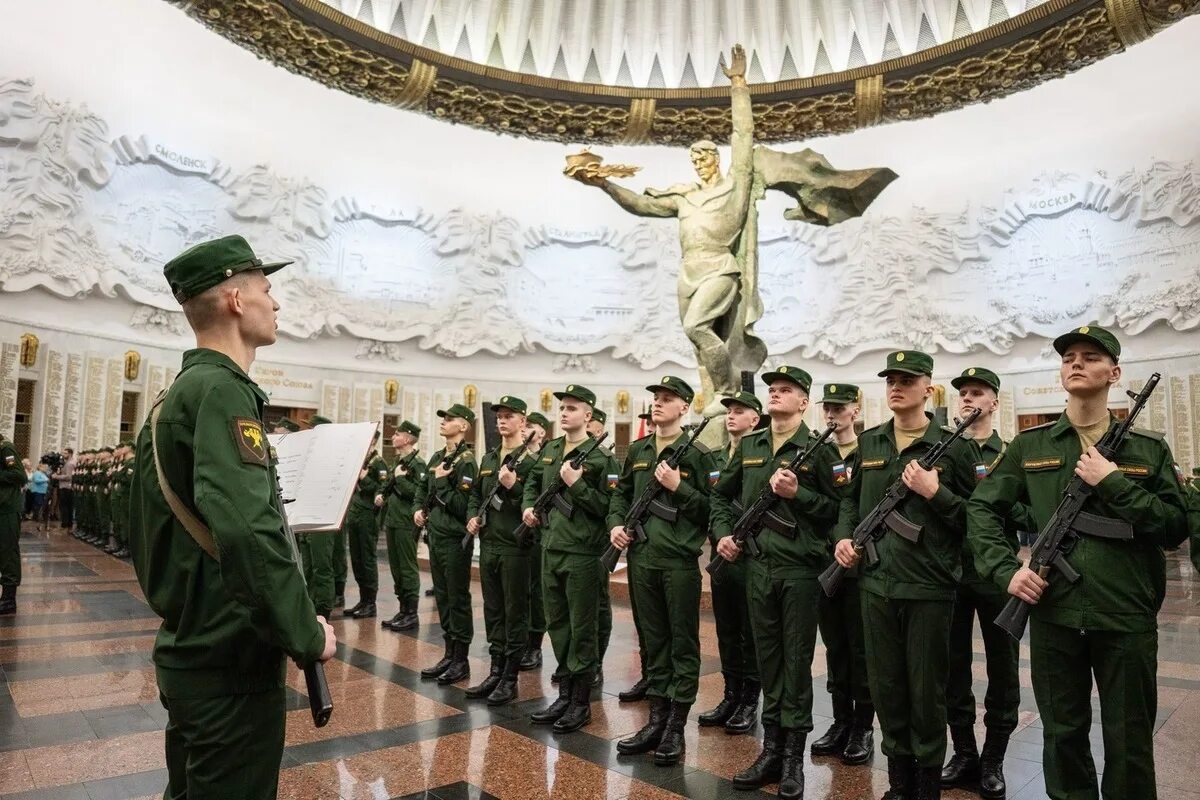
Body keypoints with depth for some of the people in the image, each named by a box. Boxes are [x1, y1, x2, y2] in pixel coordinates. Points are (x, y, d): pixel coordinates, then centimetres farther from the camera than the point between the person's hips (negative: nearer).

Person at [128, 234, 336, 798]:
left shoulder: (170, 398, 11)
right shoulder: (222, 389, -19)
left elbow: (149, 531, 18)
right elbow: (250, 532, -32)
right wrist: (307, 636, -21)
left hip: (185, 651, 10)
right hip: (233, 663, -10)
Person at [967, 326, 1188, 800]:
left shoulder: (1149, 448, 3)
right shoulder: (1030, 445, 4)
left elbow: (1177, 528, -3)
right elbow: (981, 509, 5)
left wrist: (1115, 484, -14)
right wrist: (1006, 569, -7)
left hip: (1127, 617, 0)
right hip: (1053, 612, 1)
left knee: (1129, 743, 11)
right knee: (1062, 736, 14)